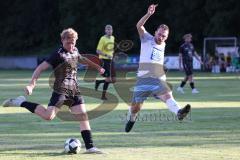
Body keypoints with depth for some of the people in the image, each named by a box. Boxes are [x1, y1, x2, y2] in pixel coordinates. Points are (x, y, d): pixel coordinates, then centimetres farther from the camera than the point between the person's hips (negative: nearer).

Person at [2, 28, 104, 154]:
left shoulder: (75, 51, 14)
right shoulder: (59, 55, -10)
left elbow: (82, 59, 39)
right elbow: (40, 68, -14)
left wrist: (97, 67, 54)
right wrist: (31, 85, -26)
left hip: (74, 91, 8)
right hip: (61, 90, -8)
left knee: (83, 116, 2)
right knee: (48, 116, -23)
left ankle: (90, 147, 5)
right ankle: (21, 103, -7)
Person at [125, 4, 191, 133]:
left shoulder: (163, 45, 17)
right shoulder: (147, 39, 2)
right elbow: (139, 26, -15)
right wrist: (149, 14, -27)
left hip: (158, 79, 2)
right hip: (143, 79, -2)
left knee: (167, 95, -25)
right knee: (136, 106, 4)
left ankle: (179, 112, -51)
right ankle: (131, 119, 37)